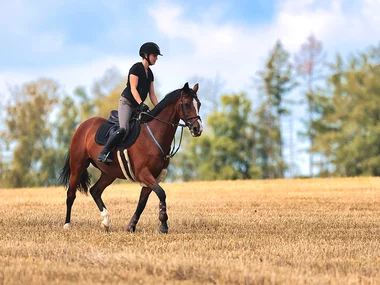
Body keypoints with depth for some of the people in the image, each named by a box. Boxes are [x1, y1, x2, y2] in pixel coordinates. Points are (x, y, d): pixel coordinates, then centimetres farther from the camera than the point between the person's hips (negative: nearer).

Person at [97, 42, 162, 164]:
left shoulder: (150, 73, 15)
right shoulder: (136, 68, -9)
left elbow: (152, 94, 16)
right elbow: (133, 89, -17)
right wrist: (141, 104, -29)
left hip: (138, 107, 9)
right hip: (126, 102, -9)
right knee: (124, 129, -28)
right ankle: (104, 153, -23)